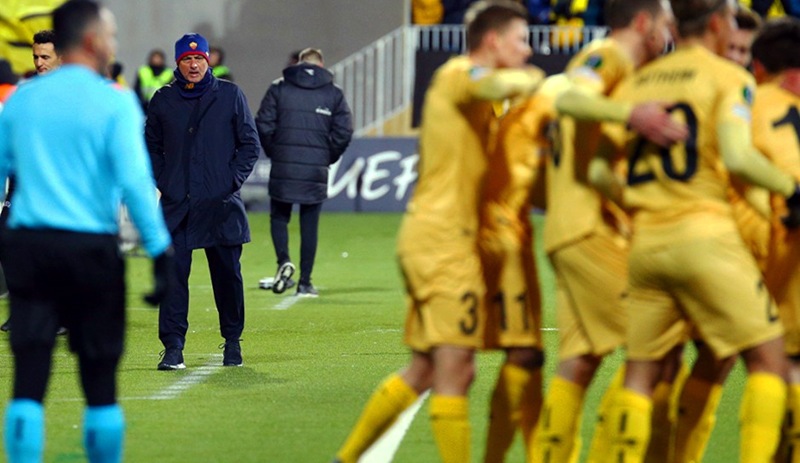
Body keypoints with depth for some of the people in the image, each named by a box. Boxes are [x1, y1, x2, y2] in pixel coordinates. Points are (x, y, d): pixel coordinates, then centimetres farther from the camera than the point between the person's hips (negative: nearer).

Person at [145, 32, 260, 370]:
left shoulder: (230, 95, 5)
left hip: (221, 203, -1)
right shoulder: (163, 100, 9)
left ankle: (232, 341, 19)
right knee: (173, 274, -7)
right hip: (176, 204, 1)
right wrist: (162, 183, 3)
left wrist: (234, 180, -3)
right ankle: (173, 347, -6)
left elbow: (250, 144, 7)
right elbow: (152, 147, 17)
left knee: (227, 273, 5)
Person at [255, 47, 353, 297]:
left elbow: (263, 126, -2)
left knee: (279, 217, 14)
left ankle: (283, 260, -11)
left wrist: (274, 153, 12)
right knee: (310, 225, 6)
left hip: (283, 167, 0)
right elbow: (343, 132, 0)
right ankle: (305, 283, 6)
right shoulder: (334, 93, 5)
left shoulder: (279, 87, 3)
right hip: (316, 170, 0)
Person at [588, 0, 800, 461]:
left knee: (641, 371, 12)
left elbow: (596, 169, 9)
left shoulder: (636, 82, 14)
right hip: (704, 233, -5)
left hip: (645, 243, 5)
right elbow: (737, 157, -17)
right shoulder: (727, 77, -2)